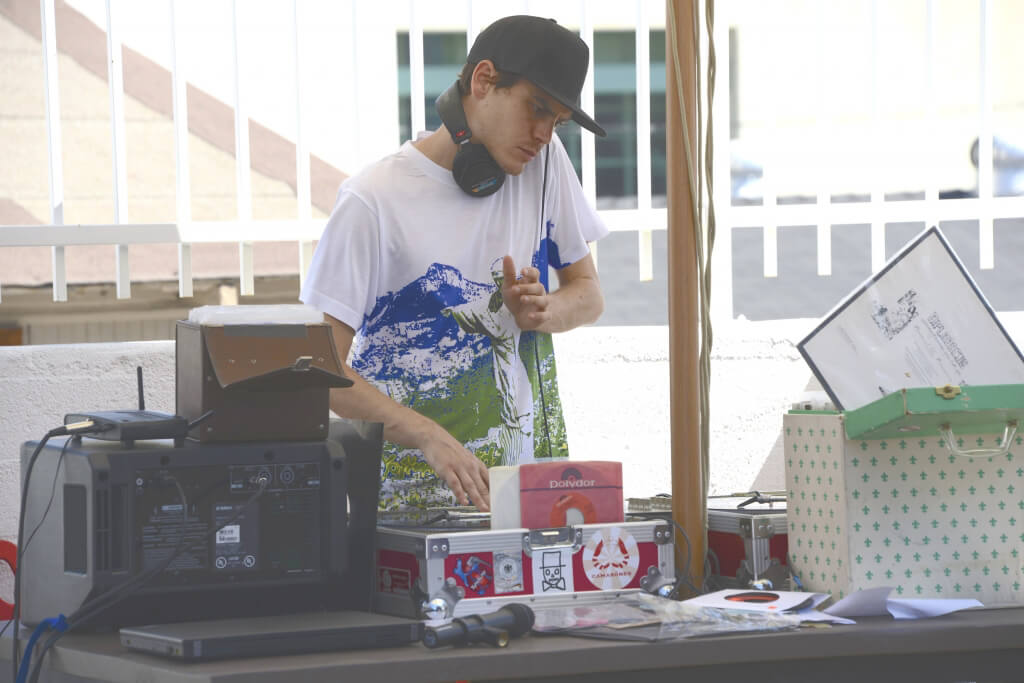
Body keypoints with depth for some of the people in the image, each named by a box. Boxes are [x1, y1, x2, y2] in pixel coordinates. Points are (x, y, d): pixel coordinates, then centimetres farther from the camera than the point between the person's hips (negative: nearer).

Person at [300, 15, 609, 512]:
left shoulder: (544, 160, 8)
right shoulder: (376, 201, -10)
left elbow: (588, 293, 19)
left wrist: (543, 312, -4)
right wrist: (429, 436, -27)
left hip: (534, 468, 5)